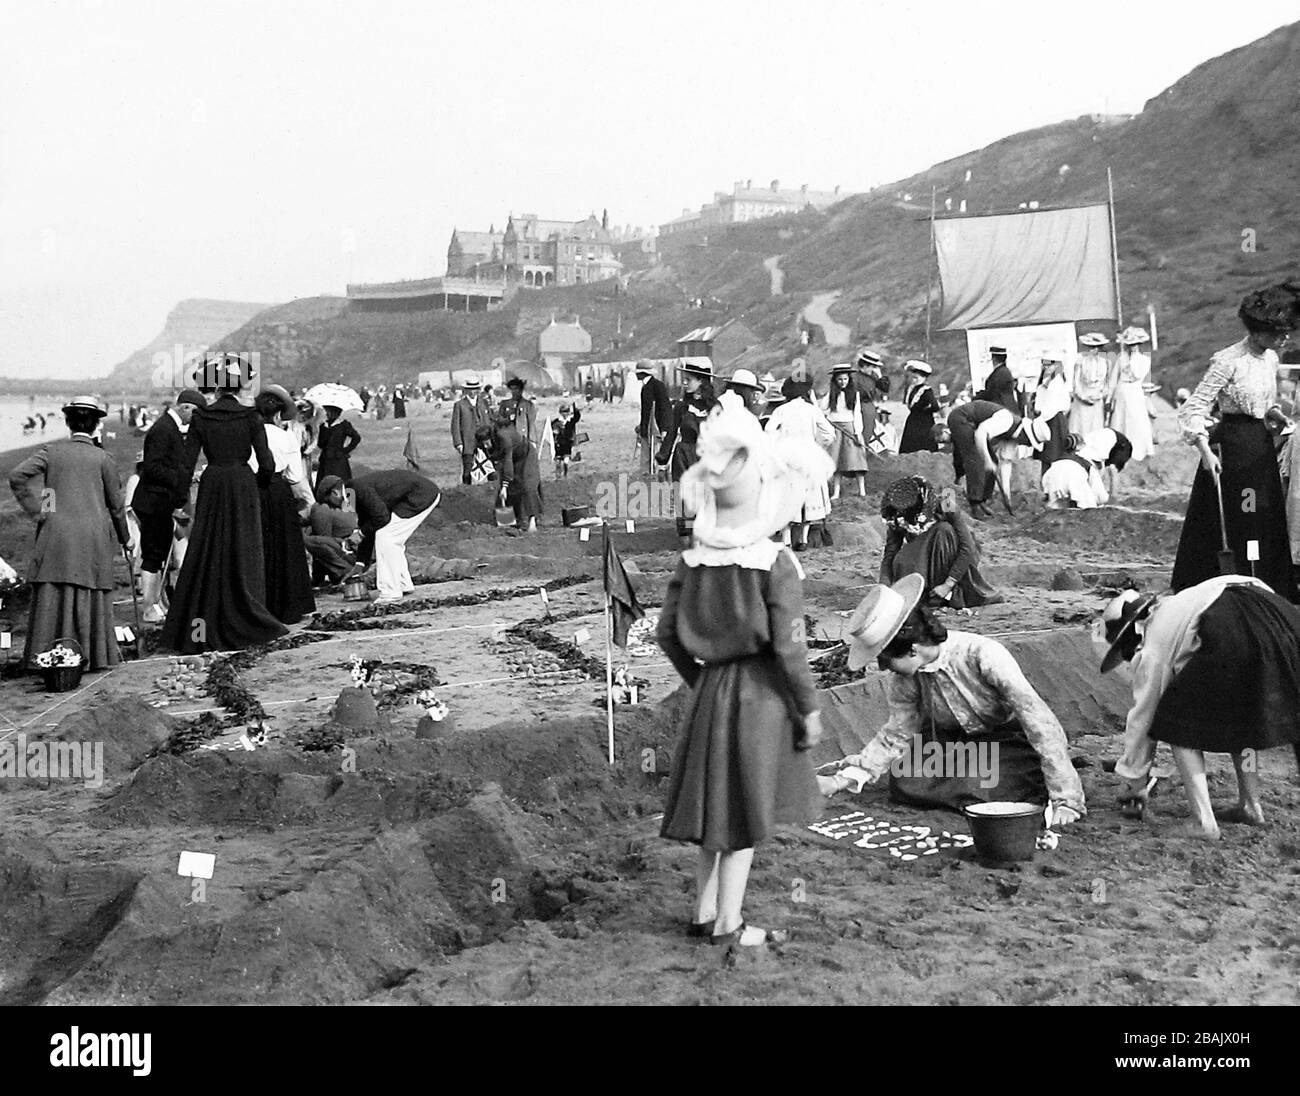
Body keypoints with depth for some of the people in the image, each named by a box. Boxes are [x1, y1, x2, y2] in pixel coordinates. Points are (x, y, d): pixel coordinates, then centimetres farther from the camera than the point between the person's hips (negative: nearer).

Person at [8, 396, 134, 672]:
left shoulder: (51, 451, 3)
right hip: (93, 537, -1)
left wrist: (37, 510, 1)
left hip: (56, 535, 1)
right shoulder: (102, 458, 0)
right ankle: (94, 655, 11)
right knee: (91, 597, 7)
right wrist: (125, 538, 18)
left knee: (52, 596, 4)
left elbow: (17, 476, -8)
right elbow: (116, 504, 5)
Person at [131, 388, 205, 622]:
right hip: (154, 504, -10)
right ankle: (149, 609, 1)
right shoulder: (162, 430, -17)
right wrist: (179, 479, -20)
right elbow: (152, 467, -22)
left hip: (165, 505, 10)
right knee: (152, 556, -4)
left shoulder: (174, 428, 14)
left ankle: (156, 603, 23)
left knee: (159, 556, 15)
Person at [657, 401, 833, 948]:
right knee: (745, 809, 6)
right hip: (759, 695, -5)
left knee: (716, 803, 17)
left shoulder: (692, 559, 0)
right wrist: (809, 709, -4)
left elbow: (666, 633, 4)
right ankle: (728, 924, 14)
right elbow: (788, 647, -15)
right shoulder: (775, 563, -16)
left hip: (710, 691, 5)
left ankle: (705, 913, 26)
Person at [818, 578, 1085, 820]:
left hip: (1011, 743, -5)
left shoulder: (983, 655, -33)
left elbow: (1040, 720, -34)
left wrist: (1066, 800, -37)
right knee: (905, 786, -15)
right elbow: (897, 735, 3)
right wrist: (840, 781, -8)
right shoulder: (903, 679, -13)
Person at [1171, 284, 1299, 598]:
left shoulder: (1270, 358, 8)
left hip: (1262, 445, 8)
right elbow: (1193, 407, -18)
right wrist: (1205, 450, -24)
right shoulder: (1228, 361, -15)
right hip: (1232, 445, -8)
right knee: (1229, 524, -3)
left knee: (1269, 522, 9)